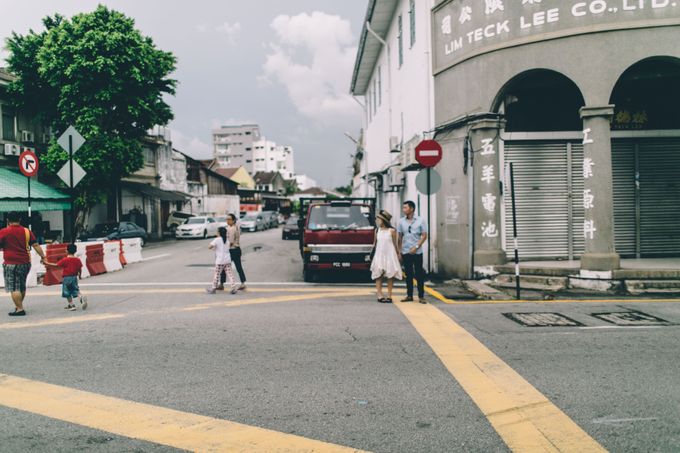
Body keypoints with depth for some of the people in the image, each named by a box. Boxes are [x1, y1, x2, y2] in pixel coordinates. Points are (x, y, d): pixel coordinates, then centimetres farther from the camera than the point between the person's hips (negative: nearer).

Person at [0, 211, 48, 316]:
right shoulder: (27, 231, 5)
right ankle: (19, 306, 30)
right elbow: (36, 245, 4)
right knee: (22, 286, 19)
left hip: (11, 264, -5)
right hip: (25, 263, 5)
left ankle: (20, 309, -6)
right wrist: (43, 257, 8)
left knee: (14, 288, -2)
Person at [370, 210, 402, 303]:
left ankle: (389, 296, 6)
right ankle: (379, 296, -3)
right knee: (378, 275, -3)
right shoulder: (377, 231, 6)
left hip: (390, 255, -3)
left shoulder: (391, 231, -5)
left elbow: (395, 244, 3)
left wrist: (398, 254, 4)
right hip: (379, 255, 3)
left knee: (390, 276, 1)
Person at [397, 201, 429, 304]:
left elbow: (424, 236, -3)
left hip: (417, 252, -2)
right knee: (408, 274, 7)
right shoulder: (401, 221, 5)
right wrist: (399, 250, 5)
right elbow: (400, 237, 9)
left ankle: (421, 296, 5)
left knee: (419, 274, -1)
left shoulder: (420, 221, -2)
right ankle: (409, 295, 15)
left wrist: (416, 247, -12)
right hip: (405, 252, 3)